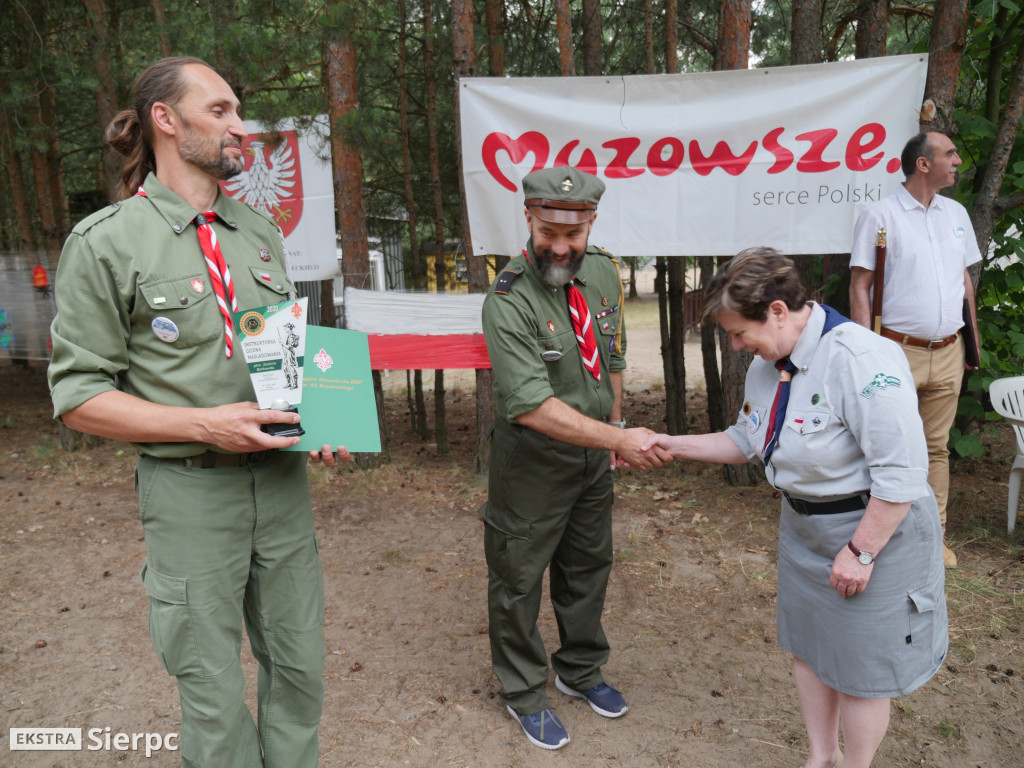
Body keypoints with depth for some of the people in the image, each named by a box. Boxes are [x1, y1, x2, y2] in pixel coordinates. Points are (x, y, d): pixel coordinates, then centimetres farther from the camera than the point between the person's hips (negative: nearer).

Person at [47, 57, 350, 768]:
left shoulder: (260, 229, 9)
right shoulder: (106, 242, -8)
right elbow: (78, 395, -8)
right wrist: (204, 424, -20)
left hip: (281, 476, 5)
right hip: (191, 489, -4)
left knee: (300, 665, 17)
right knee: (214, 692, 12)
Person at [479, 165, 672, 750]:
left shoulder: (604, 273, -3)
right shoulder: (508, 301, -25)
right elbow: (530, 405, -32)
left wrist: (615, 425, 14)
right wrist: (617, 439, -35)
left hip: (595, 456, 7)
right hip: (533, 462, -6)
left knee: (589, 566, 22)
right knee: (519, 578, 10)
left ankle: (580, 670, 47)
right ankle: (524, 694, 36)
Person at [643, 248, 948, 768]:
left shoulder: (862, 360, -28)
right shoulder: (768, 364, -1)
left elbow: (901, 473, -27)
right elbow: (746, 440, 10)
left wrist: (859, 551, -21)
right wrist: (672, 445, 1)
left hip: (873, 528, -8)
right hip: (802, 525, 8)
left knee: (859, 668, 9)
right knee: (806, 646, 21)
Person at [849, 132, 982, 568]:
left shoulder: (956, 214, 13)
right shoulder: (880, 216, -6)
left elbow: (965, 279, 20)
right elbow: (859, 285, -8)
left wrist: (974, 337, 17)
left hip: (947, 353, 6)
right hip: (898, 351, -5)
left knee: (936, 446, 12)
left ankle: (933, 534, 23)